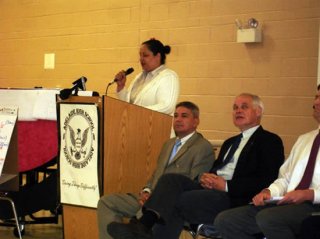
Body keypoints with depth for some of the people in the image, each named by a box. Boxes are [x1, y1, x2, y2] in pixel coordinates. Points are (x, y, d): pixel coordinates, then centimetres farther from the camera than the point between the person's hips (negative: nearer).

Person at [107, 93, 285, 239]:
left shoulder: (270, 141, 5)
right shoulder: (230, 143, 32)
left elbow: (266, 181, -9)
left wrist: (226, 185, -14)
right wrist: (206, 178, 1)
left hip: (234, 197, -7)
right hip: (212, 188, 7)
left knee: (178, 202, -26)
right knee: (171, 179, -21)